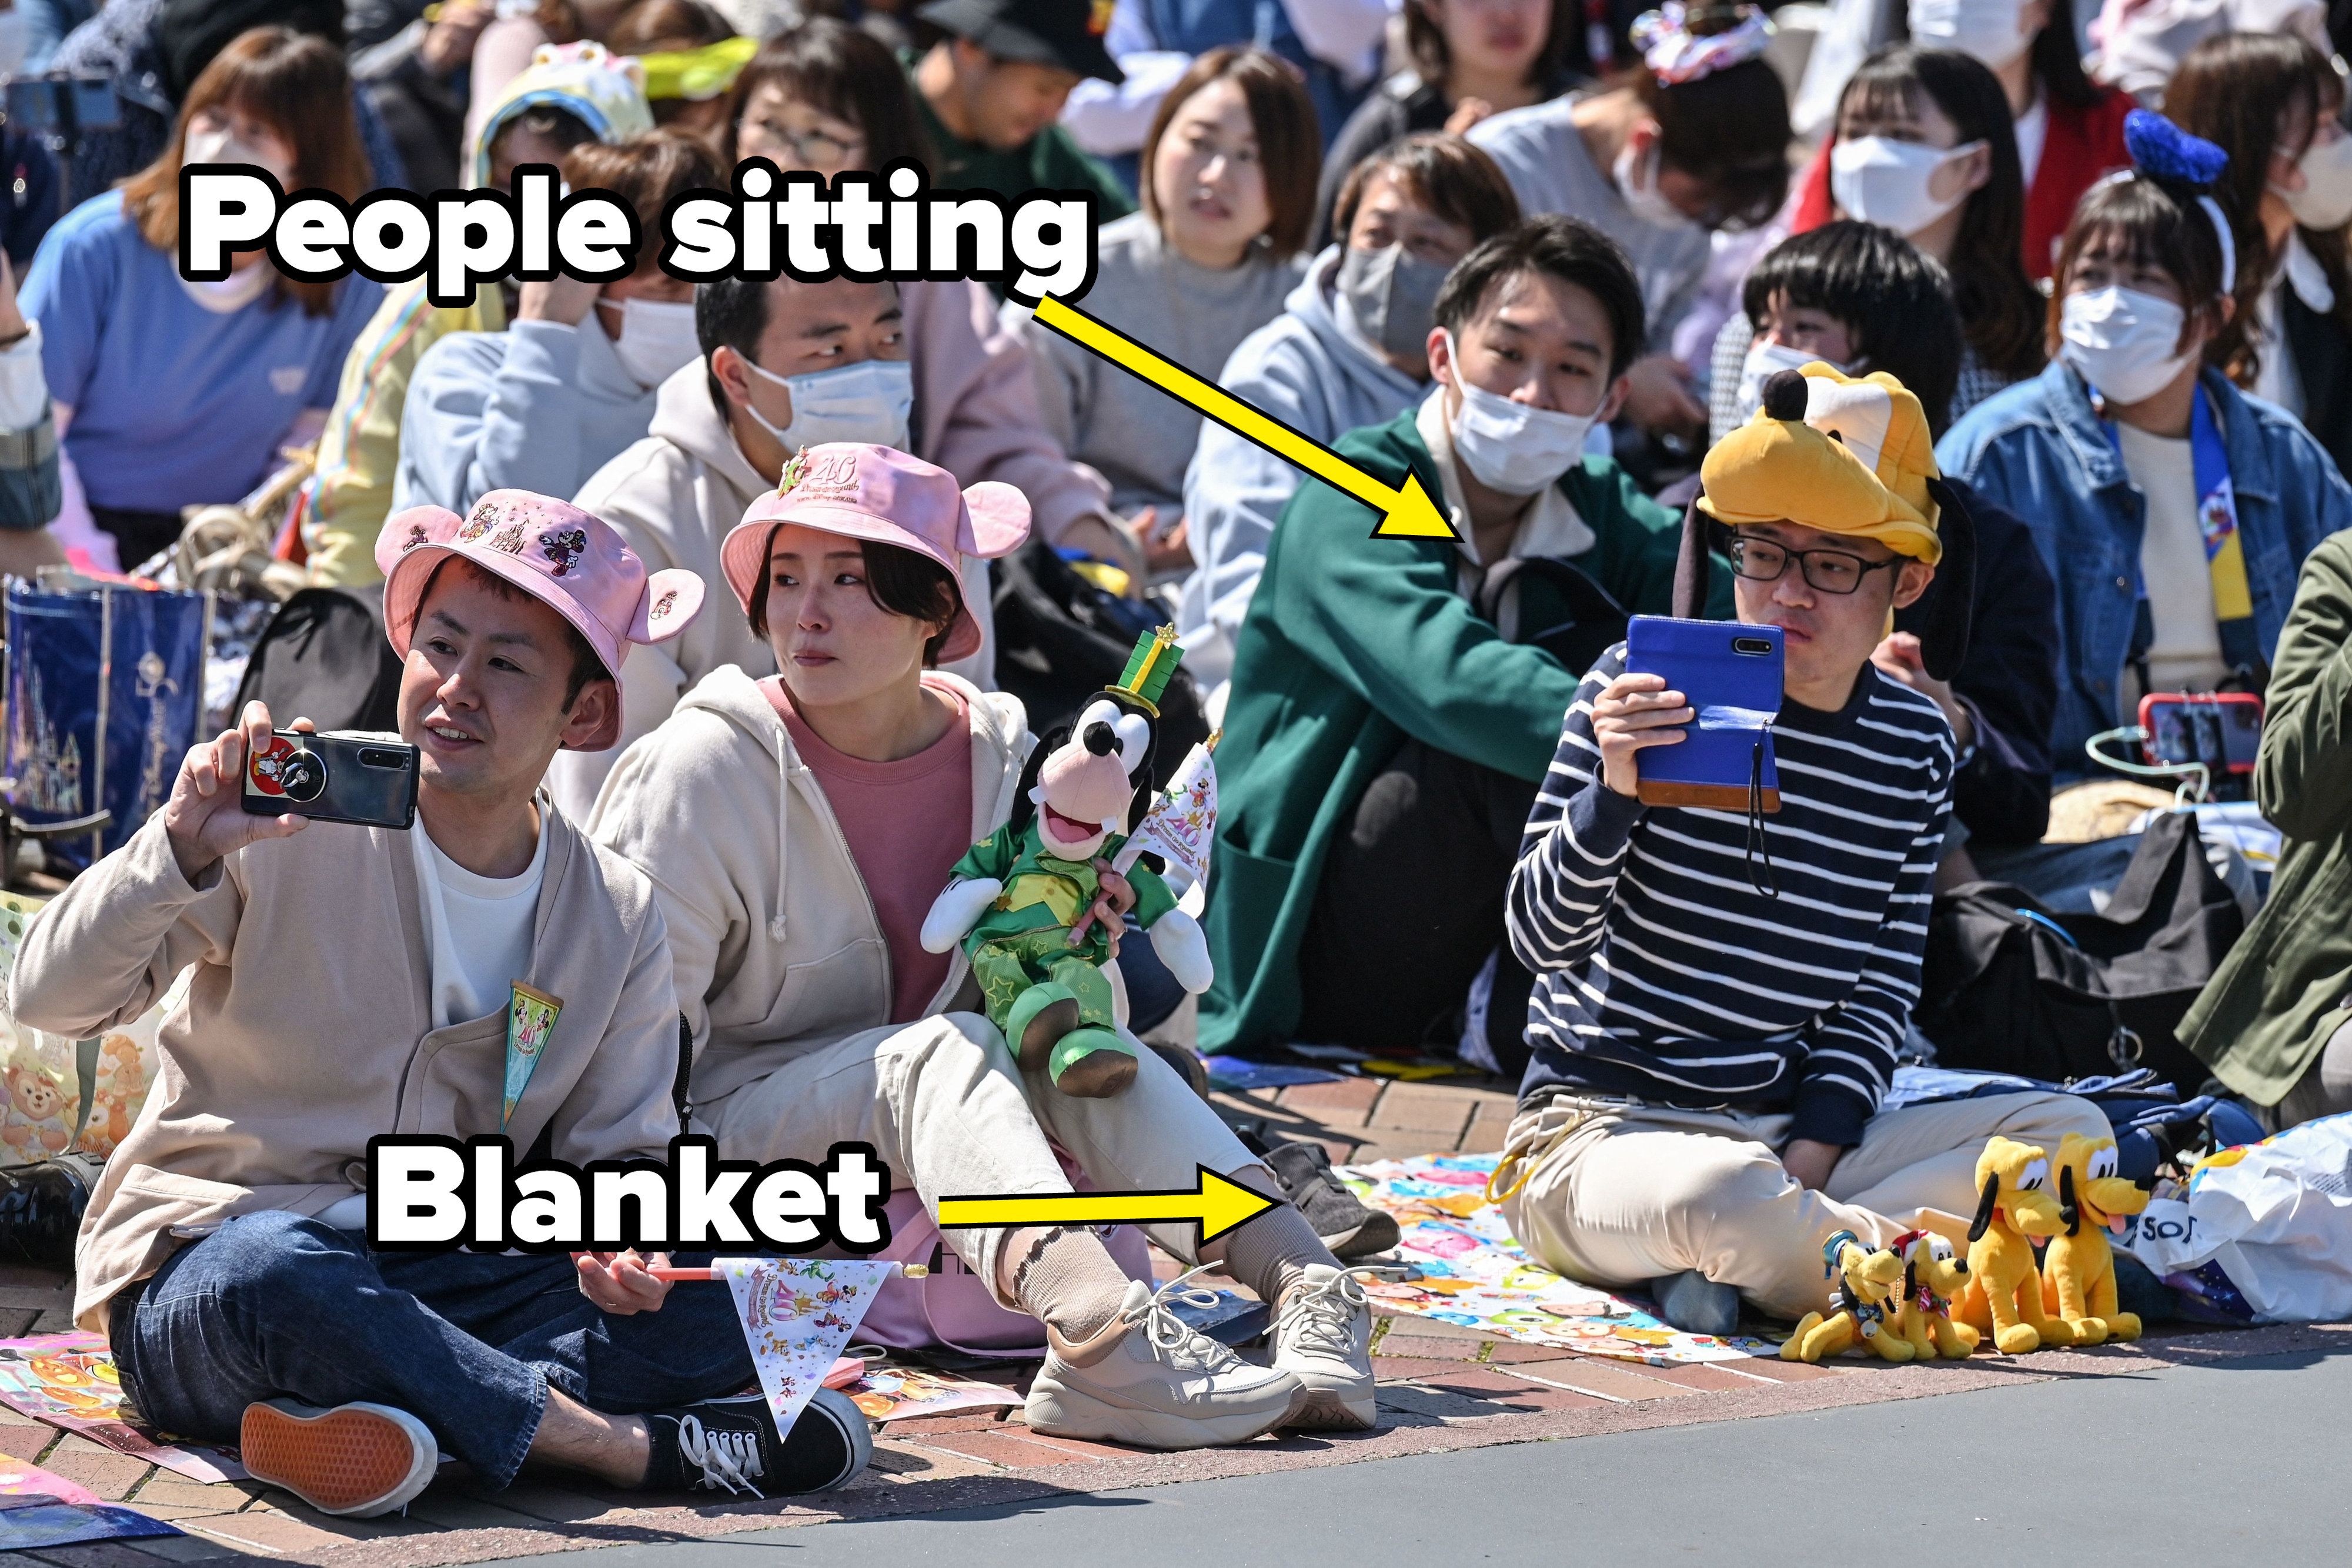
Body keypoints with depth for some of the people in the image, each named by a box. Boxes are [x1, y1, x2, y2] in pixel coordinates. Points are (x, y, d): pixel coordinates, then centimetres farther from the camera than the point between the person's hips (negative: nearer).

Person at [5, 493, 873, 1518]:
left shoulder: (620, 922, 5)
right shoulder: (294, 830, -8)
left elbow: (620, 1149, 10)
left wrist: (624, 1241, -15)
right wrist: (183, 852, -29)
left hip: (442, 1283, 4)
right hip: (202, 1260, -4)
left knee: (722, 1315, -21)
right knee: (274, 1270, -41)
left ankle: (386, 1415, -35)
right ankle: (634, 1447, -31)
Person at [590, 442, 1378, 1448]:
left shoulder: (999, 754, 2)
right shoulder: (707, 764, -12)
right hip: (734, 1128, -5)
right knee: (939, 1053, -30)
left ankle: (1302, 1285, -35)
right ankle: (1098, 1328, -53)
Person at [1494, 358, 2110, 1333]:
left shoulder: (1914, 744, 7)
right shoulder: (1642, 691, -6)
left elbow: (1883, 988, 9)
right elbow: (1540, 940, -8)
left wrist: (1810, 1161, -7)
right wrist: (1615, 794, -25)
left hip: (1797, 1136, 6)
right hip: (1602, 1125, -6)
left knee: (2071, 1133, -13)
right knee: (1728, 1191, -40)